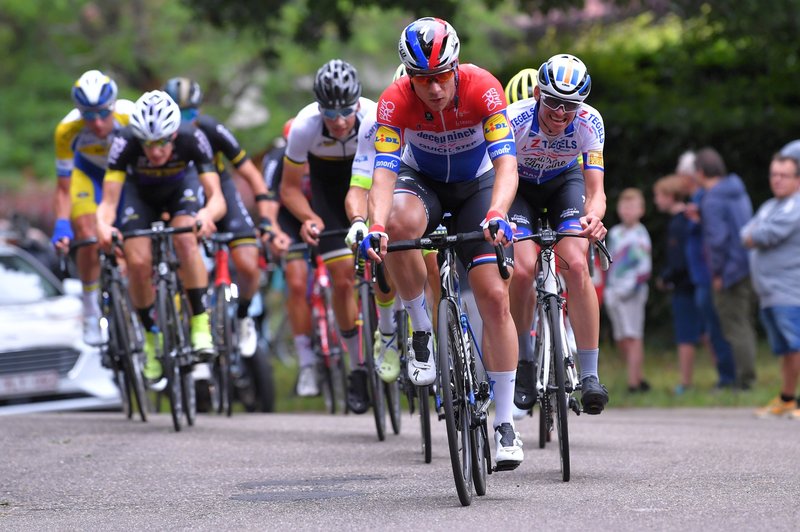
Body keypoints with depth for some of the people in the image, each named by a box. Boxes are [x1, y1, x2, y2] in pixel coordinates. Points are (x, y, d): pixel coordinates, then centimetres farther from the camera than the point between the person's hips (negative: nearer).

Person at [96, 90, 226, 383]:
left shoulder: (192, 139, -36)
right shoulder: (126, 144, -36)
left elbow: (217, 197, -39)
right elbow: (108, 202, -36)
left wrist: (207, 214, -61)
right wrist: (103, 224, -59)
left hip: (182, 186, -1)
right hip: (141, 192, 1)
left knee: (185, 239, -31)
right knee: (138, 263, -19)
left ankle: (201, 326, -22)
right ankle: (151, 338, 3)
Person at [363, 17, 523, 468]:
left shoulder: (483, 88, -30)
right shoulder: (395, 102, -28)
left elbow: (506, 164, -36)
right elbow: (384, 172, -34)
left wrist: (497, 215, -55)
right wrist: (376, 225, -54)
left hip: (477, 184, 0)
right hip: (422, 181, 0)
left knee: (495, 297, -12)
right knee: (401, 223, -37)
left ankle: (505, 422, -2)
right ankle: (423, 333, -16)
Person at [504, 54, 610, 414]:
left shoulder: (588, 123, -29)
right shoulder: (515, 119, -33)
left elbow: (595, 190, -30)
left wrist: (594, 217, -53)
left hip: (564, 183, 1)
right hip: (519, 185, -1)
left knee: (576, 266, -23)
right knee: (522, 270, -23)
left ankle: (590, 375, -19)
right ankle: (524, 365, 0)